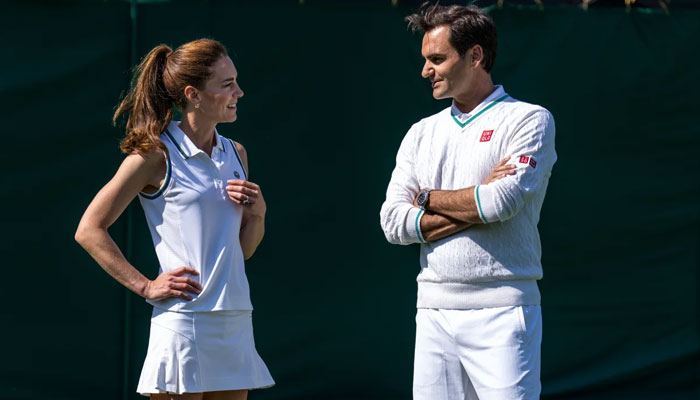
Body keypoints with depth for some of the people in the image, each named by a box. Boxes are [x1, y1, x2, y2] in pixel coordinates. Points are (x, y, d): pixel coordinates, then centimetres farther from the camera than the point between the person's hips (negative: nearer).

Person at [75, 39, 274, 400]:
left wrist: (257, 213, 1)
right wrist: (145, 287, -9)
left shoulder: (236, 154, 14)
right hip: (183, 325, -7)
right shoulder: (156, 156, -6)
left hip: (236, 325, 7)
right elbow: (89, 230, -5)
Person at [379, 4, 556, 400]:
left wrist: (429, 198, 1)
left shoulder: (529, 120, 0)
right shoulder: (422, 134, 16)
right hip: (434, 311, 5)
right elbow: (394, 222, 5)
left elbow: (503, 202, -15)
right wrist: (475, 207, -6)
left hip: (500, 312, -5)